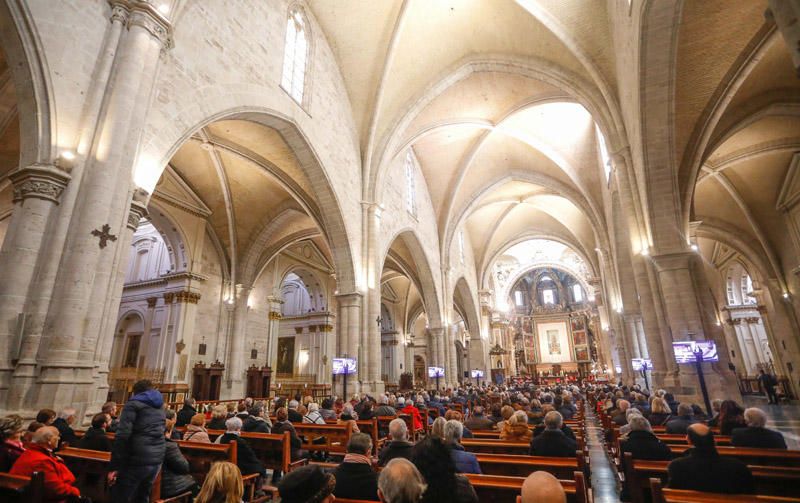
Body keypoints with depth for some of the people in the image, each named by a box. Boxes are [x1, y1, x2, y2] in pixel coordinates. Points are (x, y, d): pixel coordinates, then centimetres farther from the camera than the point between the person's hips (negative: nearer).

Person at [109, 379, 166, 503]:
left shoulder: (133, 404, -2)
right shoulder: (160, 407, 20)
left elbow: (122, 435, -12)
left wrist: (114, 466, -11)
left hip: (136, 461, -6)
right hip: (156, 461, 6)